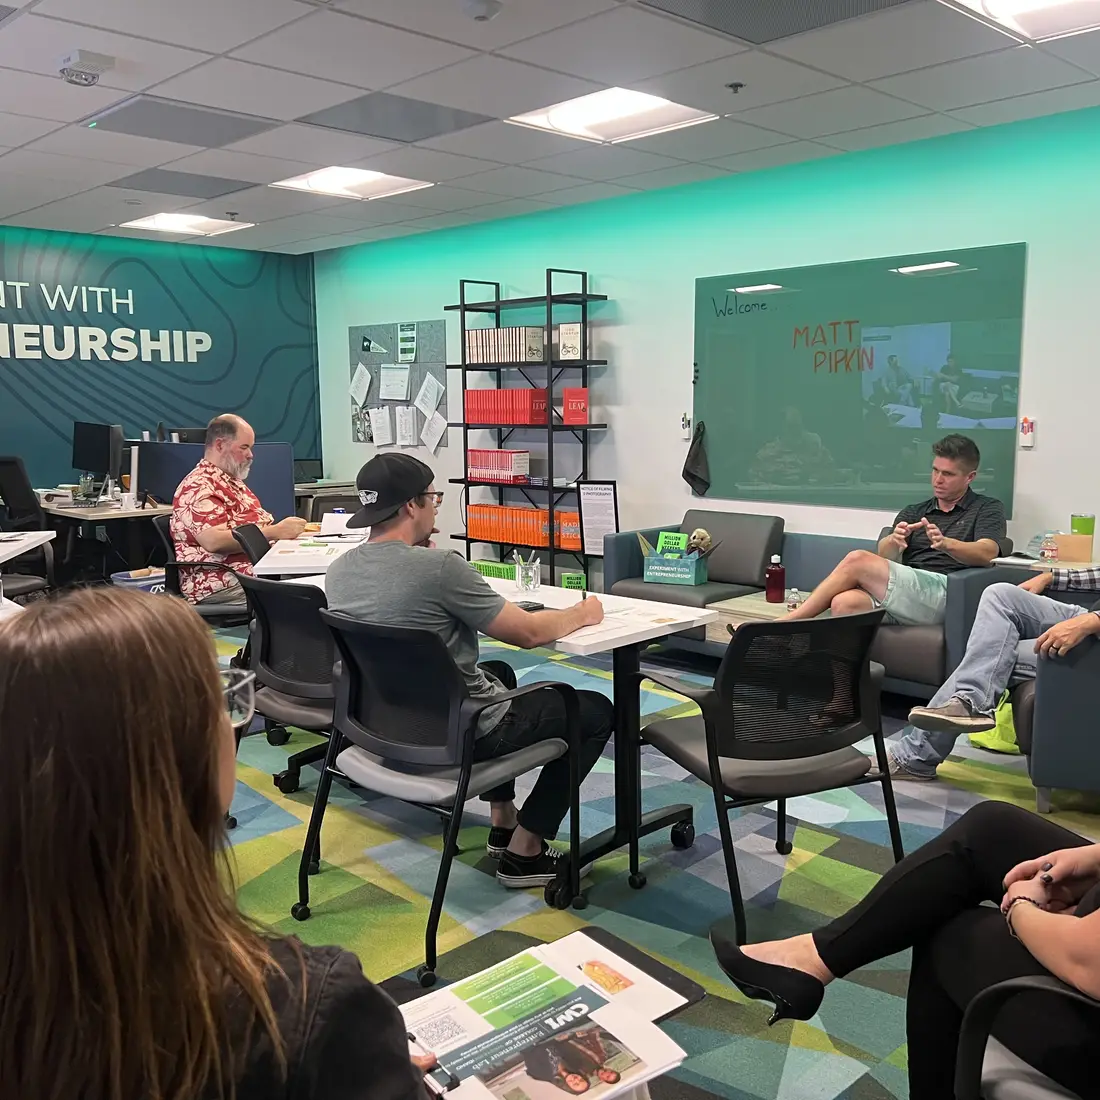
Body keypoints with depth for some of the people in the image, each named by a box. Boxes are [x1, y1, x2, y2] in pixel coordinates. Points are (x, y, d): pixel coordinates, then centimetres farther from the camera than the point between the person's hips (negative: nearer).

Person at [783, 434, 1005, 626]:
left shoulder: (988, 509, 15)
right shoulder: (913, 513, 27)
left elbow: (987, 553, -6)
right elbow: (884, 556, 8)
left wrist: (946, 543, -26)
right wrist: (894, 541, -17)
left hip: (943, 593, -4)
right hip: (904, 594, 4)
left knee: (857, 561, -22)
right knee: (844, 603, -30)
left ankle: (788, 622, -13)